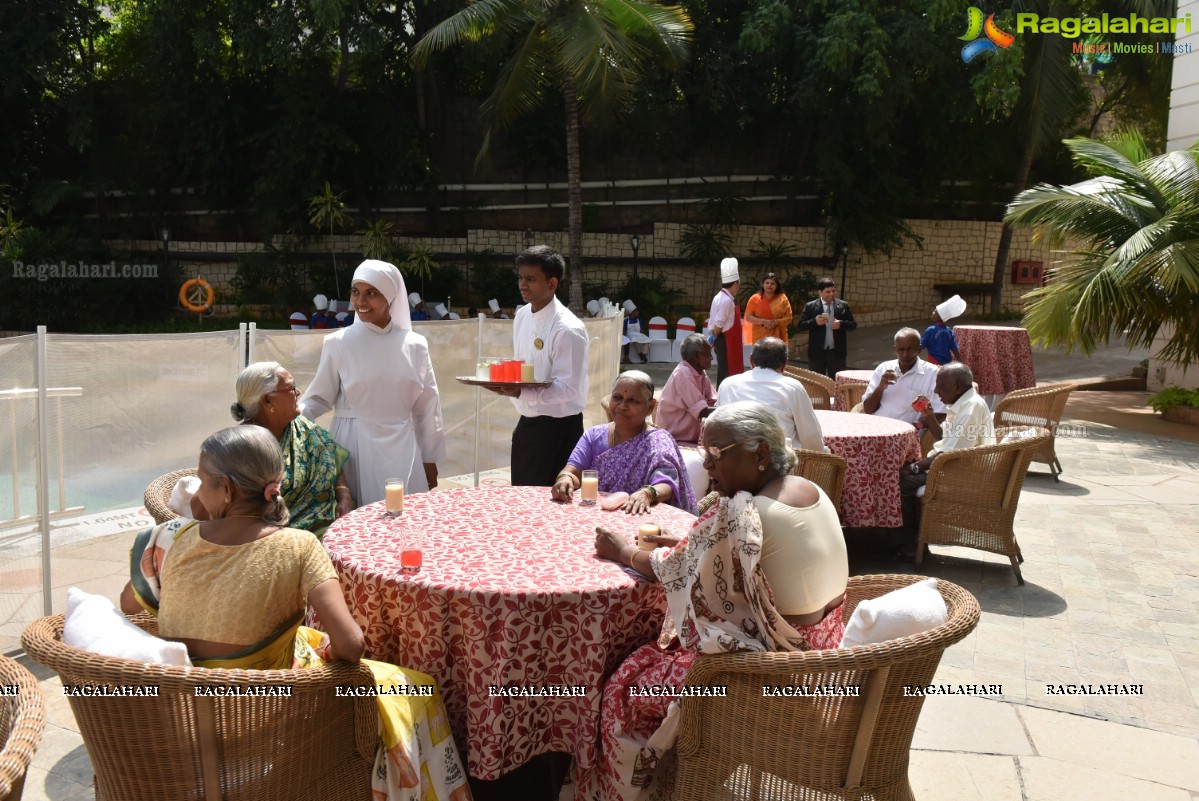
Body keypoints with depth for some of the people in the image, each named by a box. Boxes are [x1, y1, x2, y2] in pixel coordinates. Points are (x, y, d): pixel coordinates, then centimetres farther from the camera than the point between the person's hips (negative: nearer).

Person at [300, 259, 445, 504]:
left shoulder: (414, 345, 3)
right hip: (354, 446, -1)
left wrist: (429, 460, 10)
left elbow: (426, 408, 8)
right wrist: (292, 412, -18)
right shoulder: (338, 342, -2)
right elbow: (320, 398, 2)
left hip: (401, 449, 2)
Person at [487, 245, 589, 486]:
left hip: (558, 427, -8)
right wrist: (505, 381, 2)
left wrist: (520, 393, -32)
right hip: (527, 423, 8)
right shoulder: (521, 316, 6)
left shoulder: (568, 329, -19)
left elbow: (568, 388, -22)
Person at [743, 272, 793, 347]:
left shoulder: (782, 299, 5)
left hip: (777, 338, 1)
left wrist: (776, 322, -14)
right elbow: (748, 317, 0)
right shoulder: (755, 298, 3)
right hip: (760, 338, -1)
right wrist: (763, 321, -15)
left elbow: (788, 318, 4)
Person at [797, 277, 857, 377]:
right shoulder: (810, 307, -2)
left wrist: (841, 324, -16)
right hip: (817, 352, -1)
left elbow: (853, 324, 5)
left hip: (837, 352, 1)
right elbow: (801, 325, -3)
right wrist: (815, 322, -21)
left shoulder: (843, 306, 3)